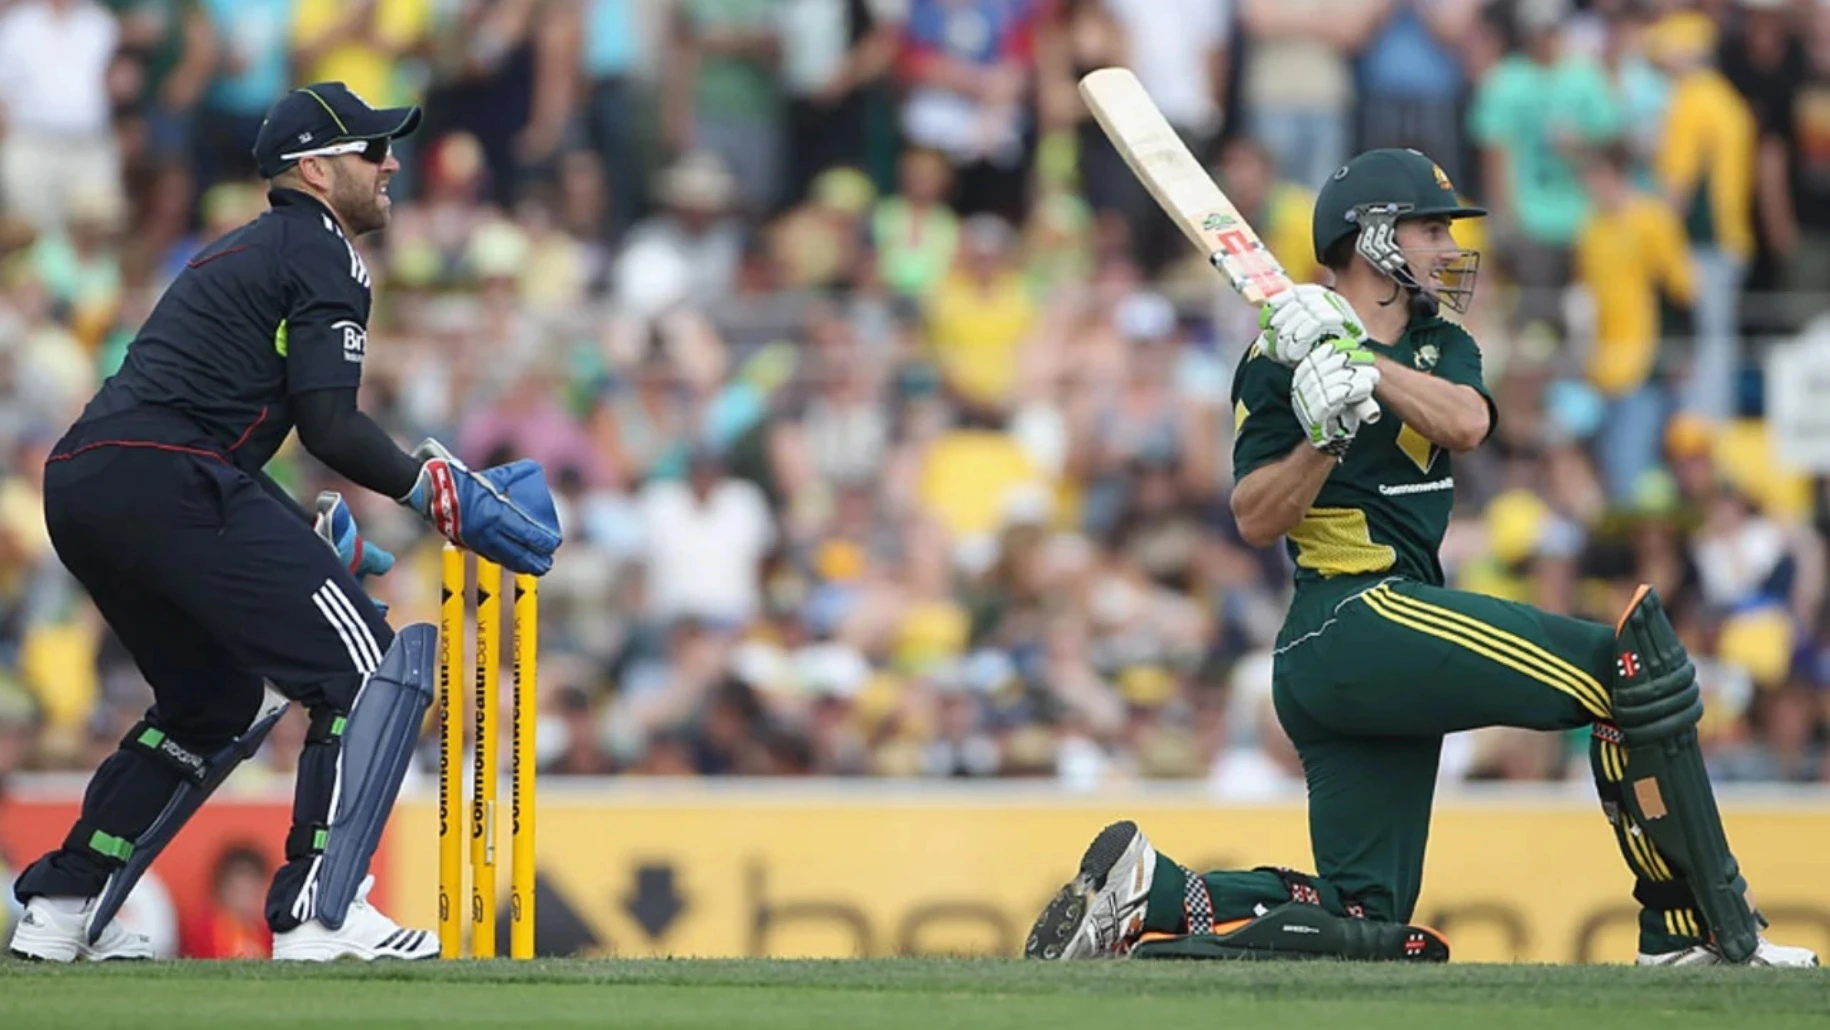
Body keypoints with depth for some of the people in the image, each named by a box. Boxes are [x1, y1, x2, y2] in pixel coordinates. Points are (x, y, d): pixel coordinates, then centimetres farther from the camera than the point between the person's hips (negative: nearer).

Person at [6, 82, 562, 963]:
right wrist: (441, 493, -2)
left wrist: (314, 535, 32)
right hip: (160, 484, -10)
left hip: (76, 487, 10)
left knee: (214, 705, 25)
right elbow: (329, 426, -9)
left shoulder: (237, 255, 30)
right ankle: (319, 913, -14)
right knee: (367, 665, -7)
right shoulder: (321, 253, 1)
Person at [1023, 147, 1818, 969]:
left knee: (1364, 927, 5)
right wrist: (1323, 436, -24)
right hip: (1350, 619, -8)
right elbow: (1256, 521, -8)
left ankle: (1148, 902, 6)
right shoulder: (1281, 359, 0)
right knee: (1631, 664, -17)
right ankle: (1698, 933, -17)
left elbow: (1466, 423, -5)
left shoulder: (1442, 348, 19)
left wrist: (1357, 362, -17)